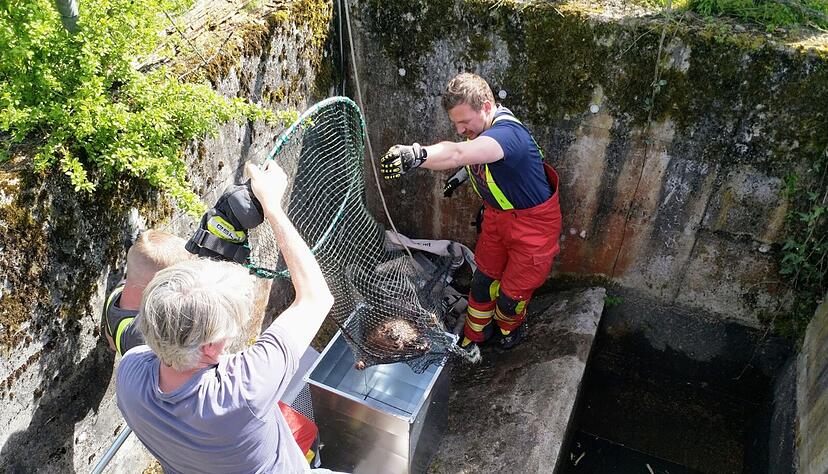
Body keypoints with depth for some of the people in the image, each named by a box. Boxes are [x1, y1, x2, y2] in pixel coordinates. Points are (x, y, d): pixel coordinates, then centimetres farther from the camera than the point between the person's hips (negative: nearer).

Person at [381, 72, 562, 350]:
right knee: (483, 279, 16)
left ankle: (511, 327, 44)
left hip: (533, 222, -7)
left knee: (512, 292, 9)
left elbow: (459, 153, -59)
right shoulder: (479, 127, -9)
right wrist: (463, 175, 0)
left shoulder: (507, 132, -37)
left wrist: (418, 155, -75)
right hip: (497, 215, 7)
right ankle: (474, 335, 40)